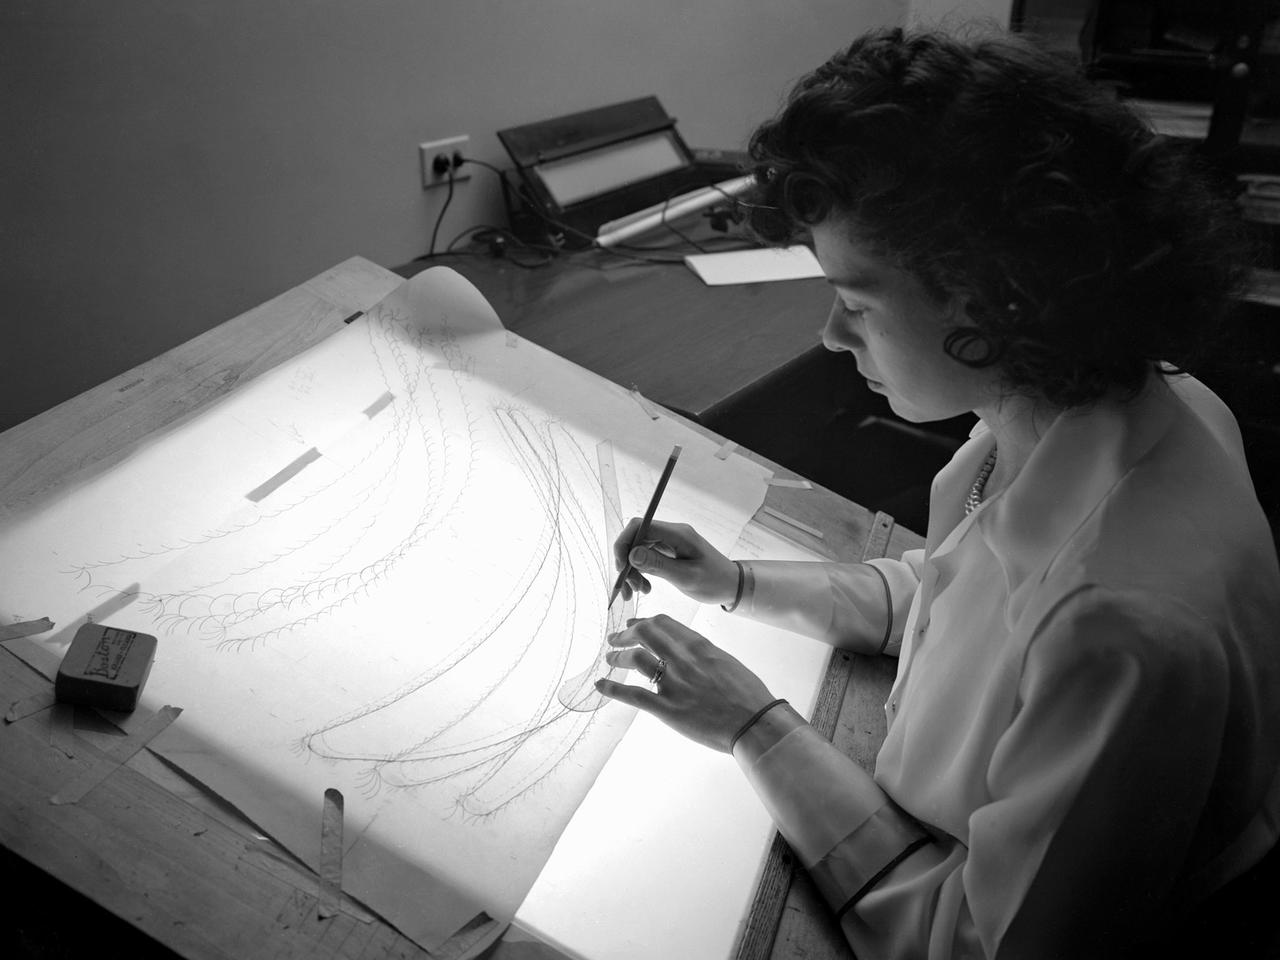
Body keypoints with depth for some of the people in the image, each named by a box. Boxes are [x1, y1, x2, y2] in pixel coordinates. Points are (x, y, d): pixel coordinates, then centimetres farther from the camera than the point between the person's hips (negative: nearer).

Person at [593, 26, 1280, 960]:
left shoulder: (1129, 629, -38)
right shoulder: (1107, 401, -11)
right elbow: (944, 593, 5)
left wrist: (759, 730, -22)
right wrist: (739, 585, -4)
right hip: (923, 835, 6)